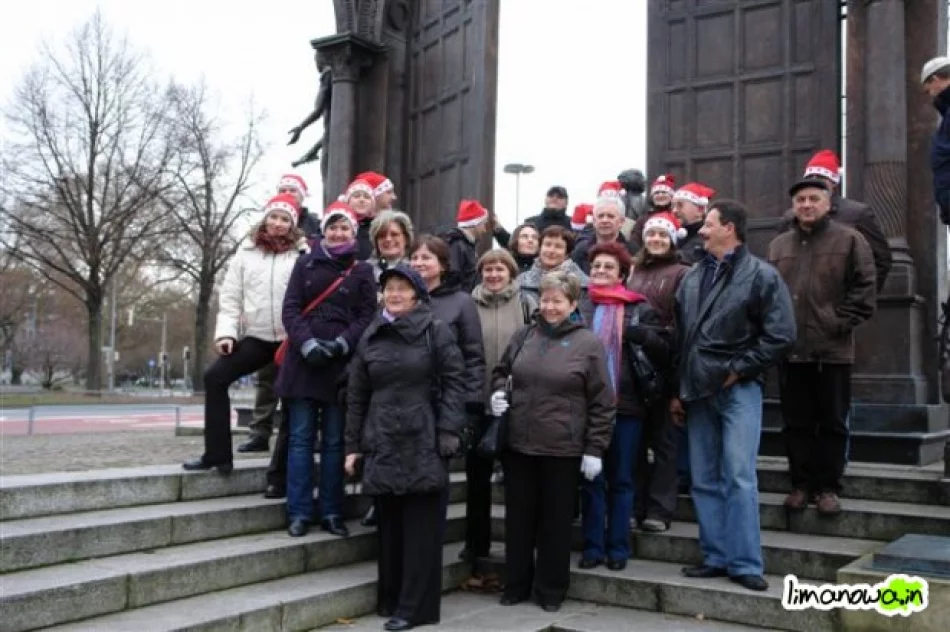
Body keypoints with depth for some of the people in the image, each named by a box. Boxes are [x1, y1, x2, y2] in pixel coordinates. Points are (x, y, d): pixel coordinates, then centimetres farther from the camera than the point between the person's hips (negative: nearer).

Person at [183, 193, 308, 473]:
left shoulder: (302, 254, -2)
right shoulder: (247, 251, 7)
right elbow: (230, 296, 7)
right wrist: (226, 331, -5)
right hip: (258, 337, 4)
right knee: (215, 377, -7)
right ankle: (218, 454, -2)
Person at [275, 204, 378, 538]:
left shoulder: (363, 270, 7)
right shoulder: (306, 264, 9)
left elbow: (367, 316, 1)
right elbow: (290, 309, 2)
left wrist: (340, 344, -13)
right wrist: (308, 343, -13)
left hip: (341, 363, -1)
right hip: (303, 360, 1)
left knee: (334, 441, 4)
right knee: (300, 438, 2)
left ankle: (331, 513, 11)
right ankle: (300, 512, 7)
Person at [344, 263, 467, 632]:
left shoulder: (437, 332, -1)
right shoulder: (370, 337, 11)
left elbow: (454, 383, -5)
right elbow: (356, 394, 13)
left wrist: (448, 432, -14)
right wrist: (353, 445, 10)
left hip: (424, 443, -4)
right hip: (382, 443, 4)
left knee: (420, 528, 0)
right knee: (389, 527, 11)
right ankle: (390, 599, 22)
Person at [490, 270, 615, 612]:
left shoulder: (588, 343, -5)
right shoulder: (523, 336, 6)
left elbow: (602, 402, -5)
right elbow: (500, 372, 21)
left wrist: (595, 449, -8)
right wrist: (498, 392, -1)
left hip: (563, 449, -3)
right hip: (518, 444, 4)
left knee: (555, 521, 9)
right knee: (518, 518, 12)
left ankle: (551, 590, 23)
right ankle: (516, 584, 27)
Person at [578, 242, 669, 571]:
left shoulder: (639, 309, 5)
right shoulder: (578, 306, 7)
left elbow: (665, 351, 2)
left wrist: (642, 335, -15)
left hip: (626, 404, -1)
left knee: (621, 479, 7)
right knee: (591, 478, 7)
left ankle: (618, 548, 16)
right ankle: (593, 546, 16)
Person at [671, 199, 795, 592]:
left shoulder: (761, 276, -4)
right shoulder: (693, 277, 14)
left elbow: (781, 335, -10)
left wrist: (738, 370, -10)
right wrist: (678, 390, 12)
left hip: (738, 390, -6)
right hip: (698, 391, 6)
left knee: (739, 479, -7)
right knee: (704, 481, 8)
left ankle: (744, 563, 0)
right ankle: (716, 557, 17)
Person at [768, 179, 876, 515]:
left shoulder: (849, 240, 1)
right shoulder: (778, 245, 12)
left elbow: (864, 289, -4)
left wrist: (840, 323, -10)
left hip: (833, 349, -3)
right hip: (790, 350, 3)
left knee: (833, 423, 5)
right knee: (797, 422, 9)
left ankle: (828, 487, 14)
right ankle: (801, 484, 19)